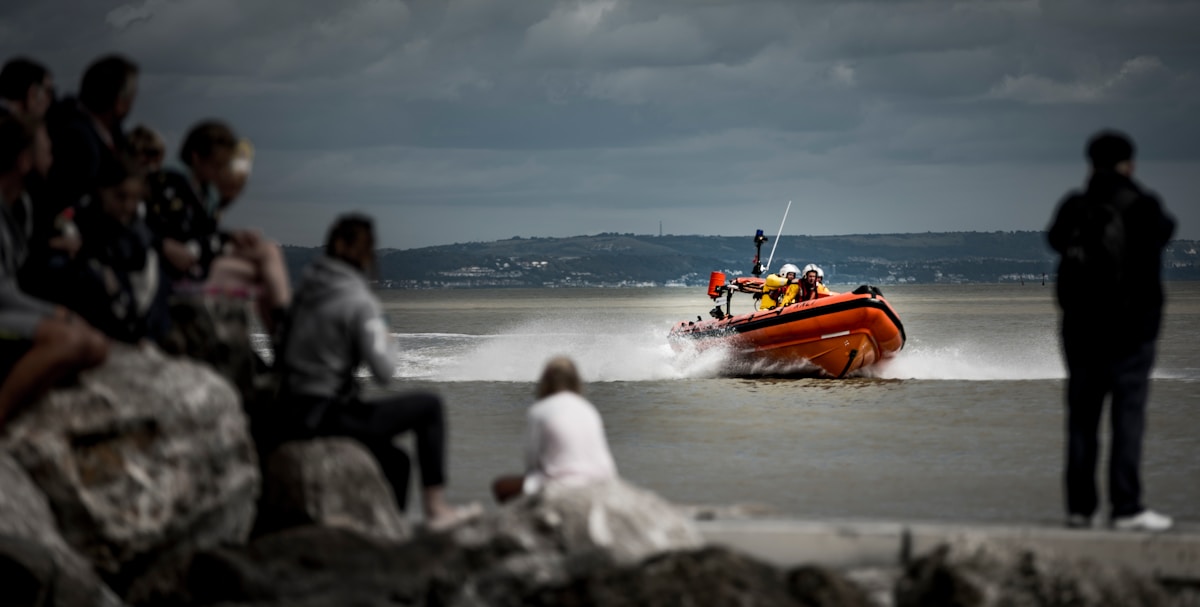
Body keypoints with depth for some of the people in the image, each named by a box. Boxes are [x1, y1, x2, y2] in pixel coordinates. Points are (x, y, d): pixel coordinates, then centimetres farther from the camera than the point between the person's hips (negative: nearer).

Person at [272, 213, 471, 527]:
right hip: (326, 417, -8)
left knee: (395, 460, 24)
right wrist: (384, 341, 5)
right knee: (428, 406, 3)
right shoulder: (360, 302, -13)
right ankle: (436, 507, 3)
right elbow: (384, 372, -16)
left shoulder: (308, 286, 9)